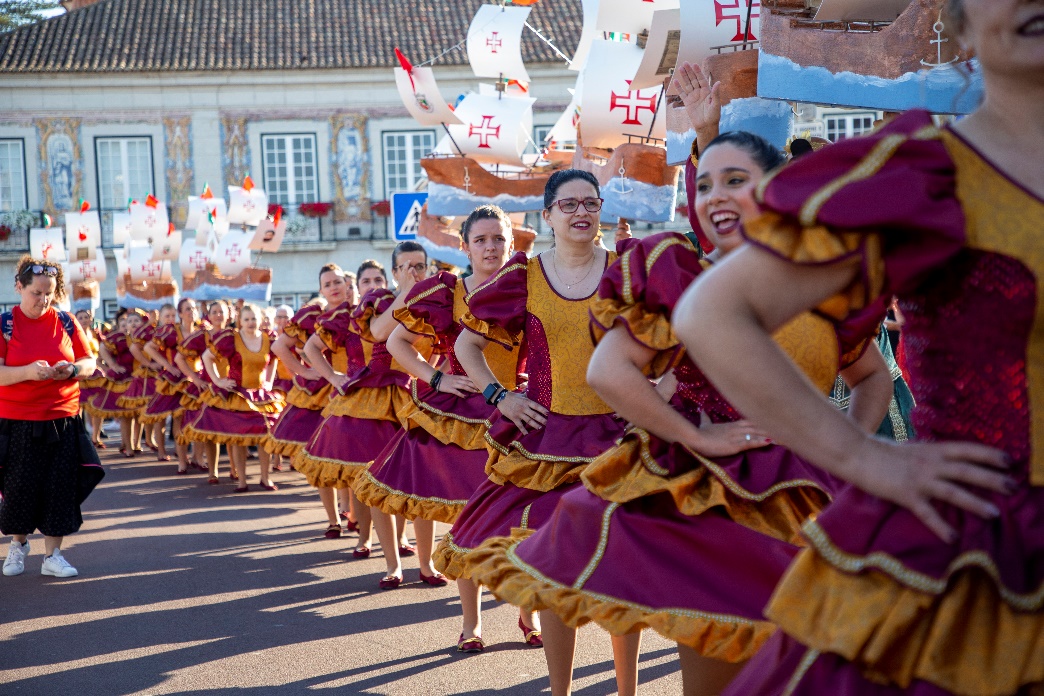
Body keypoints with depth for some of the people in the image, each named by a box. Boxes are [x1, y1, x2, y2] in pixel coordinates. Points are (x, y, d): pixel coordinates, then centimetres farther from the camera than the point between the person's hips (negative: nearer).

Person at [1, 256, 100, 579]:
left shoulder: (65, 322, 4)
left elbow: (89, 362, 7)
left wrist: (72, 369, -15)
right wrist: (28, 372, -28)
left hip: (63, 419, 2)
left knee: (61, 487, 1)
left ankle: (53, 555, 14)